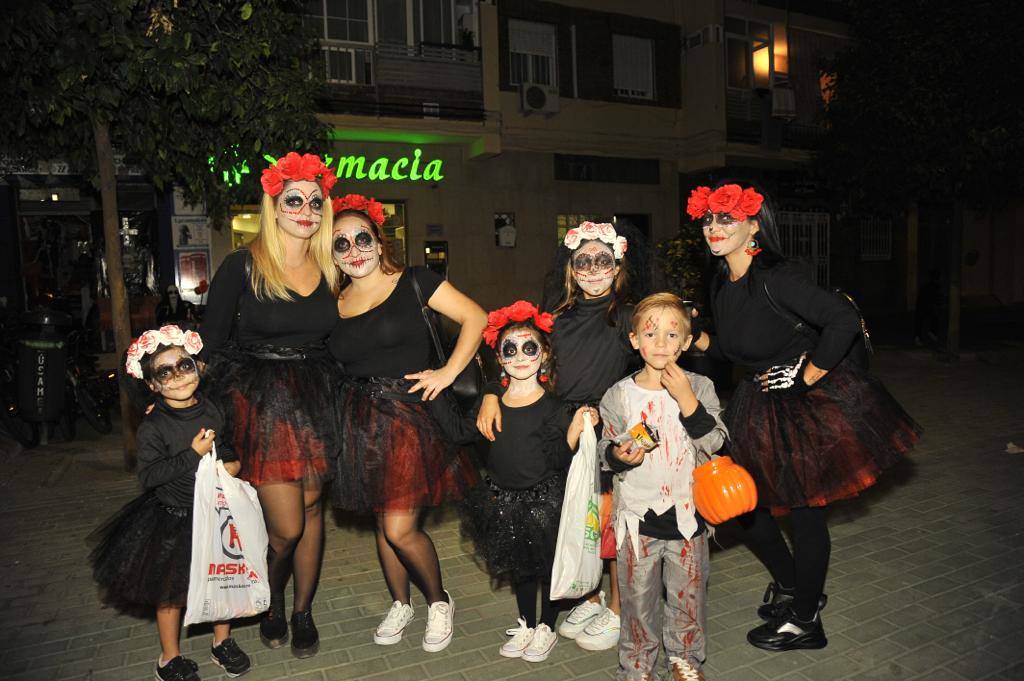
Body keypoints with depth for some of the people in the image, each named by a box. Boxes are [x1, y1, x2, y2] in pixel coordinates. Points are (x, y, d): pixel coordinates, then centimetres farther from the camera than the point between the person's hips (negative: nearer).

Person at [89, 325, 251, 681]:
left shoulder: (212, 411, -4)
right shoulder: (153, 427, -18)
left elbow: (229, 446, 13)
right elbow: (148, 475, -23)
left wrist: (234, 463, -7)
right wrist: (193, 454, -26)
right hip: (172, 520, -4)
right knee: (171, 590, 11)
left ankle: (223, 641, 38)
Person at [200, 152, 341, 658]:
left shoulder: (329, 271, 5)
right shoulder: (242, 267, -8)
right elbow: (211, 345, -4)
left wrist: (331, 396, 8)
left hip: (315, 401, 4)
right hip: (259, 402, -4)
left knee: (311, 509, 11)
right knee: (287, 526, -5)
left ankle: (303, 611, 32)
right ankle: (271, 599, 29)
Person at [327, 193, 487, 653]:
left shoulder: (412, 283, -4)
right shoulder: (333, 304, 7)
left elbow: (475, 317, -6)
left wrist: (448, 373, -11)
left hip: (410, 412, -4)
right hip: (361, 421, 5)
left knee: (400, 528, -8)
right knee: (383, 523, 14)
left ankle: (439, 601, 19)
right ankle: (400, 604, 37)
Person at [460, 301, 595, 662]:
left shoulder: (552, 407, -15)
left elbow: (560, 462, -17)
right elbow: (486, 453, 8)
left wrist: (574, 431, -29)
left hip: (544, 501, -4)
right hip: (504, 500, 4)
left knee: (549, 564, 14)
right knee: (518, 565, 20)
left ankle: (546, 627, 36)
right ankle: (526, 625, 41)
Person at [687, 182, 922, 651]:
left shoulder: (774, 278, -24)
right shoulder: (721, 284, 2)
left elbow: (845, 320, -30)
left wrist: (808, 375, -21)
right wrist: (696, 338, -3)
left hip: (814, 401, -8)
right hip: (765, 405, 8)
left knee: (805, 509, 4)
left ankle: (805, 621, 25)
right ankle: (789, 583, 38)